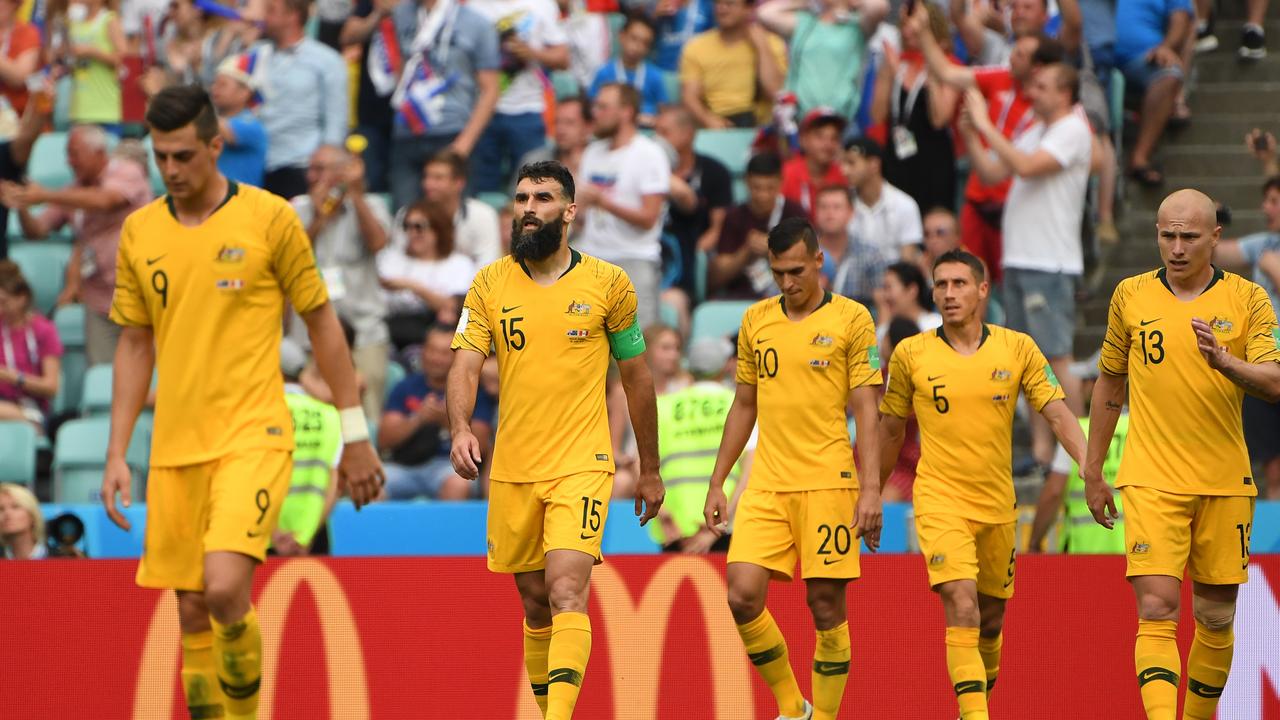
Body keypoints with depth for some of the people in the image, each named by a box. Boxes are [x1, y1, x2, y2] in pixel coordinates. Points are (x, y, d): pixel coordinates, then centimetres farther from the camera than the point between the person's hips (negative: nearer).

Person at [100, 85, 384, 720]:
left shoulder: (269, 218, -4)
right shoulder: (140, 232, 8)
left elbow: (322, 323, 3)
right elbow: (135, 346, 15)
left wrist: (354, 436, 2)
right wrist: (117, 454, 9)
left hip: (253, 436, -5)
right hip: (175, 447, 5)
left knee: (225, 590, -22)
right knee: (191, 616, 4)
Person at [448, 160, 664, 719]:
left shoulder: (608, 284, 0)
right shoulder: (490, 285, 4)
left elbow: (636, 379, 10)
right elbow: (465, 365, -5)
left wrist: (650, 471, 14)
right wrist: (460, 429, -25)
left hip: (581, 466, -3)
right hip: (512, 471, 3)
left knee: (566, 594, -19)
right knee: (534, 603, 12)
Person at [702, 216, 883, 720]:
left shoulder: (851, 319, -1)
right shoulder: (756, 320, 12)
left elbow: (866, 411, -3)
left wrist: (870, 489, -11)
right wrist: (716, 483, 16)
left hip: (828, 484, -4)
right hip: (766, 486, 4)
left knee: (826, 606, -3)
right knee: (742, 597, -8)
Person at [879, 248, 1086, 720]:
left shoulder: (1017, 348, 0)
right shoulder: (911, 354, -2)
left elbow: (1057, 414, -1)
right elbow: (890, 430, 10)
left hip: (997, 504, 3)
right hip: (940, 500, -3)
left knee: (990, 620, 14)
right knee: (962, 609, -20)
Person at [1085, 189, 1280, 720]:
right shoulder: (1130, 296, 5)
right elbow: (1109, 384, 15)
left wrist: (1224, 362, -29)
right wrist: (1092, 471, 16)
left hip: (1225, 483, 1)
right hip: (1151, 480, -1)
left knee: (1216, 616, 8)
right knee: (1156, 609, -15)